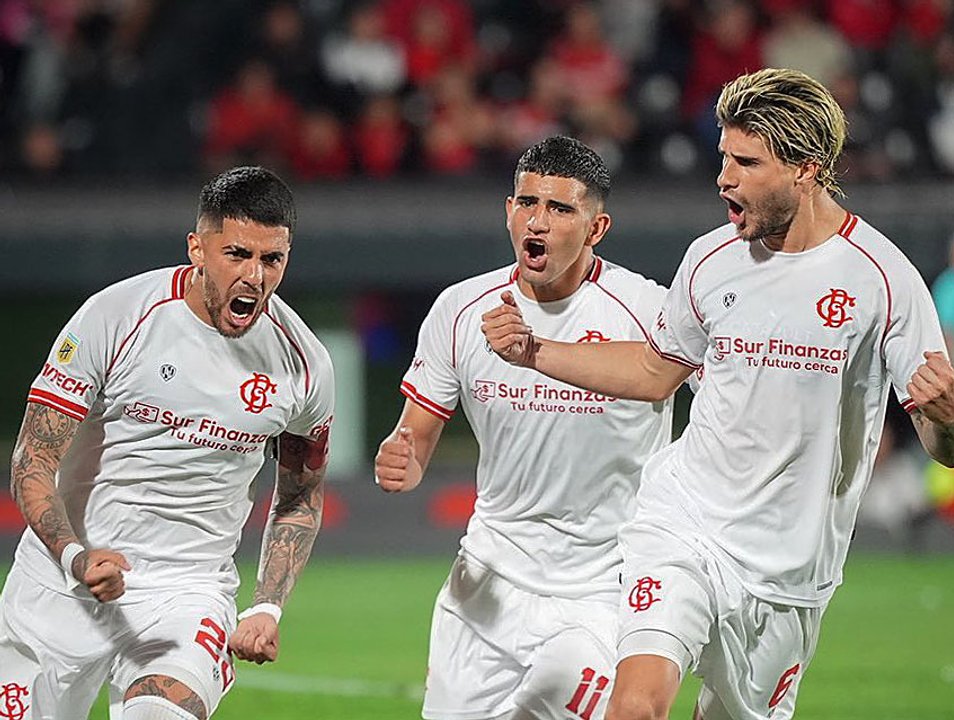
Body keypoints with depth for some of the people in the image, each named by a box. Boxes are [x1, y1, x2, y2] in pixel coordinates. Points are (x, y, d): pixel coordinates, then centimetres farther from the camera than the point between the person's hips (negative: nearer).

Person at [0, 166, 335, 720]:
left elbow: (300, 496, 14)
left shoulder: (305, 362, -2)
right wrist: (76, 557, -28)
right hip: (63, 579, 0)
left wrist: (268, 609, 3)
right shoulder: (114, 317, -12)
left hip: (187, 592, 0)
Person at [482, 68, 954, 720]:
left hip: (788, 568, -1)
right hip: (682, 522, 1)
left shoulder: (882, 277, -8)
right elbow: (655, 371, 22)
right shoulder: (713, 260, 3)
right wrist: (533, 352, 12)